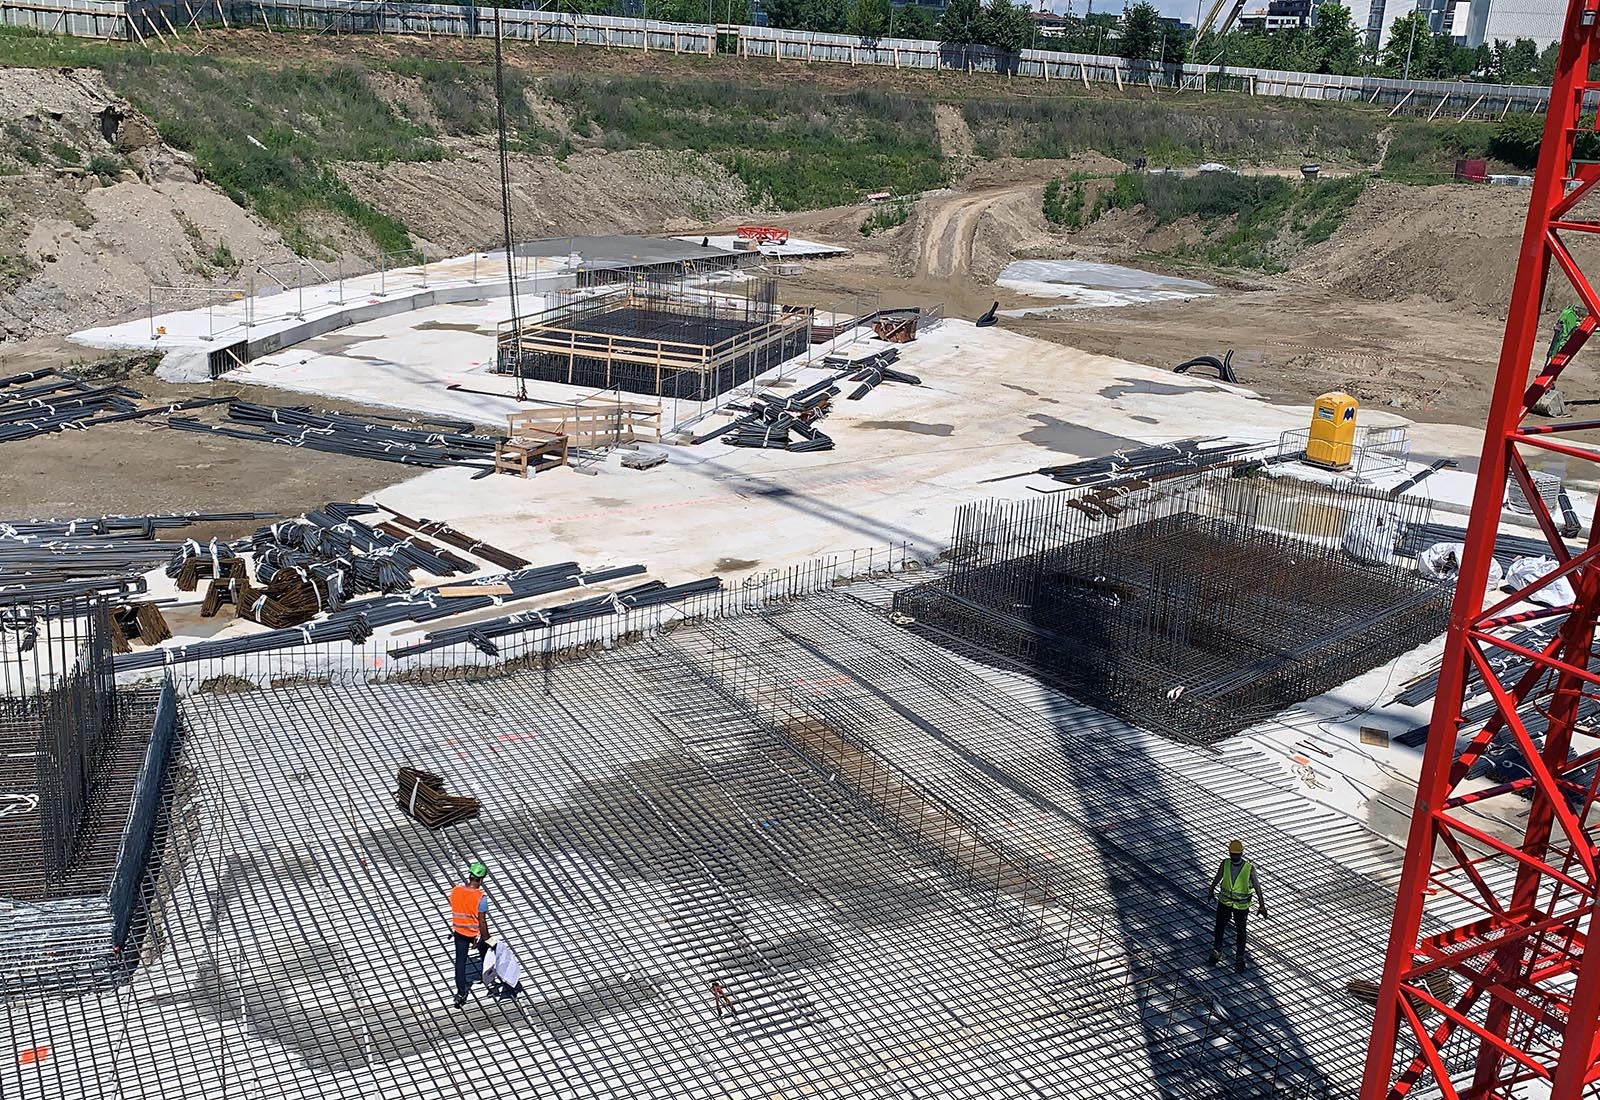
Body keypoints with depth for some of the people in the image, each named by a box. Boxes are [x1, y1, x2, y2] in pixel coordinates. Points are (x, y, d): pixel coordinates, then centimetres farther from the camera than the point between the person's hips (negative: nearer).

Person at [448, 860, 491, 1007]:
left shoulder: (455, 890, -14)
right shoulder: (481, 898, -29)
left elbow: (454, 909, 3)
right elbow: (482, 922, -23)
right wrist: (486, 939, -11)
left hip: (459, 931, 3)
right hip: (476, 933, -3)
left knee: (460, 961, 12)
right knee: (485, 950, 28)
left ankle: (461, 993, 13)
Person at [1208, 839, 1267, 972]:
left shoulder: (1249, 868, -24)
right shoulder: (1224, 864, -15)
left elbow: (1257, 887, -17)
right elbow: (1217, 878, 3)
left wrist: (1262, 906, -16)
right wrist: (1211, 890, 18)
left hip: (1241, 905, -2)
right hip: (1224, 902, 2)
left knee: (1240, 932, 14)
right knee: (1218, 928, 13)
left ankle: (1240, 958, 33)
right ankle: (1216, 952, 36)